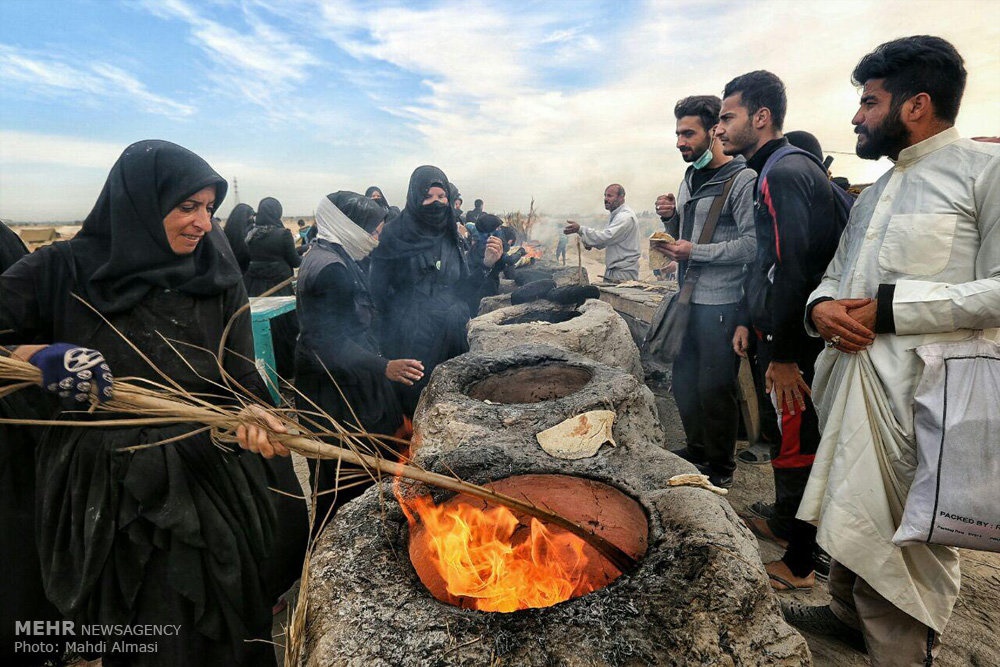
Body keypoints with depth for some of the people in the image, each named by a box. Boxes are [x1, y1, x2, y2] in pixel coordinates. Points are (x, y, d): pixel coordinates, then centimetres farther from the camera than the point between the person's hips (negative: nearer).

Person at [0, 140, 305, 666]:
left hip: (210, 482, 2)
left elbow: (240, 377, -3)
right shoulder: (61, 272, -4)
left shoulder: (218, 278, 1)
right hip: (102, 493, -1)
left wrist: (250, 414, -23)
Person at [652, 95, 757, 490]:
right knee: (684, 379, 16)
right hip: (688, 298, 8)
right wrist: (670, 217, 2)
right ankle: (697, 449, 35)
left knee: (714, 387, 0)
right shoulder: (690, 179, 14)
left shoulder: (742, 180, -11)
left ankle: (721, 468, 19)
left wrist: (696, 252, -20)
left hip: (721, 304, -8)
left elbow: (752, 245, -19)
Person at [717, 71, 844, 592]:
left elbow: (794, 269, -25)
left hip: (794, 344, -10)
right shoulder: (777, 170, 16)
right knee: (782, 438, 22)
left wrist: (784, 354, -23)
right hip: (782, 336, 10)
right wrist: (751, 323, 19)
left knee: (795, 446, 2)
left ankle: (799, 564, 19)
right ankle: (784, 523, 41)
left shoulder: (783, 173, -17)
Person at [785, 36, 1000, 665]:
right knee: (850, 507, 20)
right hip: (852, 376, 8)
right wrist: (820, 306, 0)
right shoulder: (877, 191, 21)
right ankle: (850, 612, 40)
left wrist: (890, 308, -18)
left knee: (910, 531, 2)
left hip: (919, 390, -8)